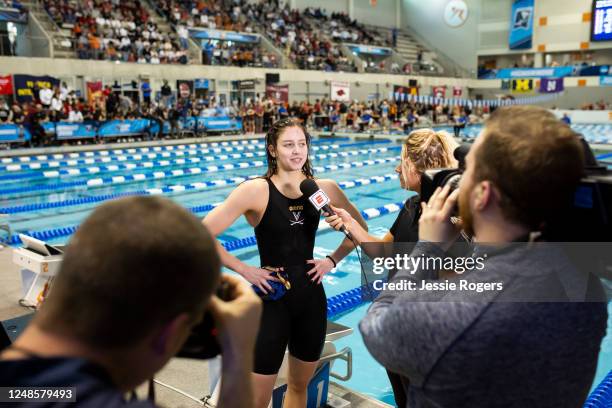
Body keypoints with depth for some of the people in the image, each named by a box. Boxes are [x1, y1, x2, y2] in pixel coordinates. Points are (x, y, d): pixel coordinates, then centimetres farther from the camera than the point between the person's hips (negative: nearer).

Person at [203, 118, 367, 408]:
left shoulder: (324, 188, -2)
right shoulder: (256, 190, -15)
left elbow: (359, 227, 12)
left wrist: (333, 260, 1)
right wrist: (244, 270, -15)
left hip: (311, 298, 4)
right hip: (271, 300, -4)